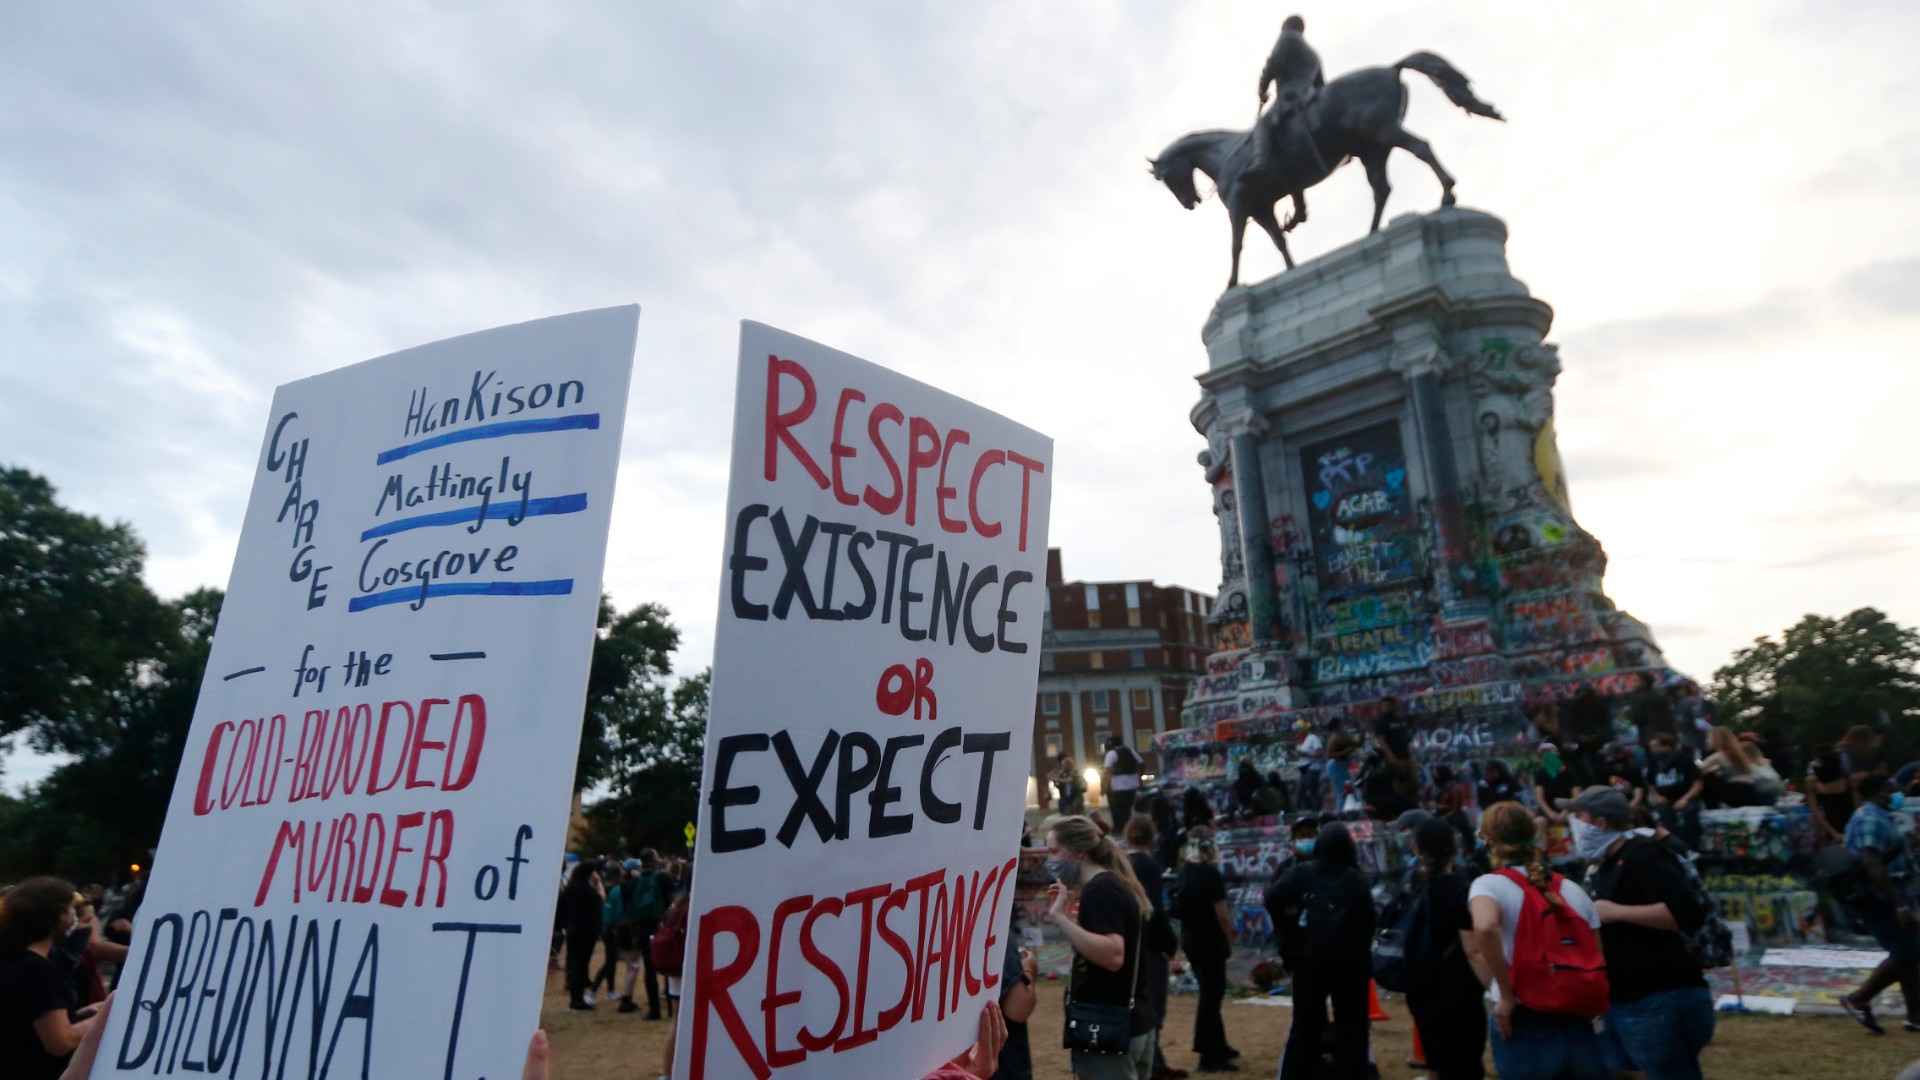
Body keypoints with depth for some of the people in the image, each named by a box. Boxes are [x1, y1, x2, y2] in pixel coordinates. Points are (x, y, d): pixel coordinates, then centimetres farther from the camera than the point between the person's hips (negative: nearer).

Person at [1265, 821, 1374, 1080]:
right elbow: (1368, 920, -7)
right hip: (1349, 959, -1)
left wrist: (1288, 931, -1)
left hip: (1309, 956, 1)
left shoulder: (1302, 872, 3)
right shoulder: (1355, 879, 2)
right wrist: (1362, 954, 2)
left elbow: (1273, 899, -12)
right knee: (1350, 1025, 9)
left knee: (1305, 1024, 10)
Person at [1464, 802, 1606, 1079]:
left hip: (1524, 1031, -4)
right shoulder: (1573, 890, 9)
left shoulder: (1489, 885, -7)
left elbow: (1485, 928, -28)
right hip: (1578, 1029, 4)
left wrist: (1506, 996, -18)